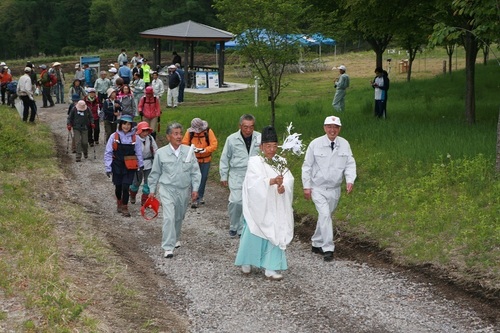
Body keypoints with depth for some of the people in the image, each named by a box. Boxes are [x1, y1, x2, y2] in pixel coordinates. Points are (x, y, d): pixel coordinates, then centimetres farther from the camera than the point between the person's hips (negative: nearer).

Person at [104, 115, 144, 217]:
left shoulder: (134, 137, -4)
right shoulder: (114, 136, -6)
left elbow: (138, 152, 7)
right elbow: (108, 153, -2)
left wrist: (140, 164, 15)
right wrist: (108, 167, -3)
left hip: (130, 167, -1)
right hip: (117, 166, 1)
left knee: (126, 187, -8)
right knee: (118, 186, 14)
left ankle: (125, 208, 7)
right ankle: (119, 203, 40)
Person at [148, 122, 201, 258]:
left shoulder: (189, 151, -2)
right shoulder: (161, 153, -5)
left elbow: (195, 172, 3)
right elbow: (155, 173, 5)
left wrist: (195, 189, -2)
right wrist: (152, 190, 8)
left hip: (184, 190, 3)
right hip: (167, 189, -2)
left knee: (179, 217, 17)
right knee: (169, 217, -15)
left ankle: (175, 239, 41)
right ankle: (168, 247, -13)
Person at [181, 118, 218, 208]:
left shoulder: (208, 131, -11)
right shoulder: (189, 132, -9)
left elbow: (214, 145, -14)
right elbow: (184, 144, -6)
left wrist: (203, 150, -27)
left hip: (205, 160, 1)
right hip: (193, 159, -1)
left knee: (203, 179, 10)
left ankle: (200, 197, 25)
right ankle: (196, 199, -3)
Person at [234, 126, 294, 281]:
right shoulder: (254, 162, -7)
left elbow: (289, 179, -7)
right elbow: (255, 182, -22)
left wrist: (283, 187, -29)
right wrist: (272, 181, -38)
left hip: (275, 208, 4)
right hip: (257, 206, -4)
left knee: (275, 235, 1)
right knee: (253, 234, 5)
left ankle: (270, 268, 5)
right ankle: (246, 262, 25)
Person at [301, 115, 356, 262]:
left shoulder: (344, 144, -3)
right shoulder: (315, 144, -9)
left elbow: (350, 164, 0)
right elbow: (307, 166, -3)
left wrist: (350, 180, -16)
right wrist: (306, 186, -5)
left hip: (334, 189, 3)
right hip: (318, 188, -3)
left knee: (325, 216, 14)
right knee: (325, 215, -16)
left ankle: (316, 244, 32)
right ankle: (328, 249, -13)